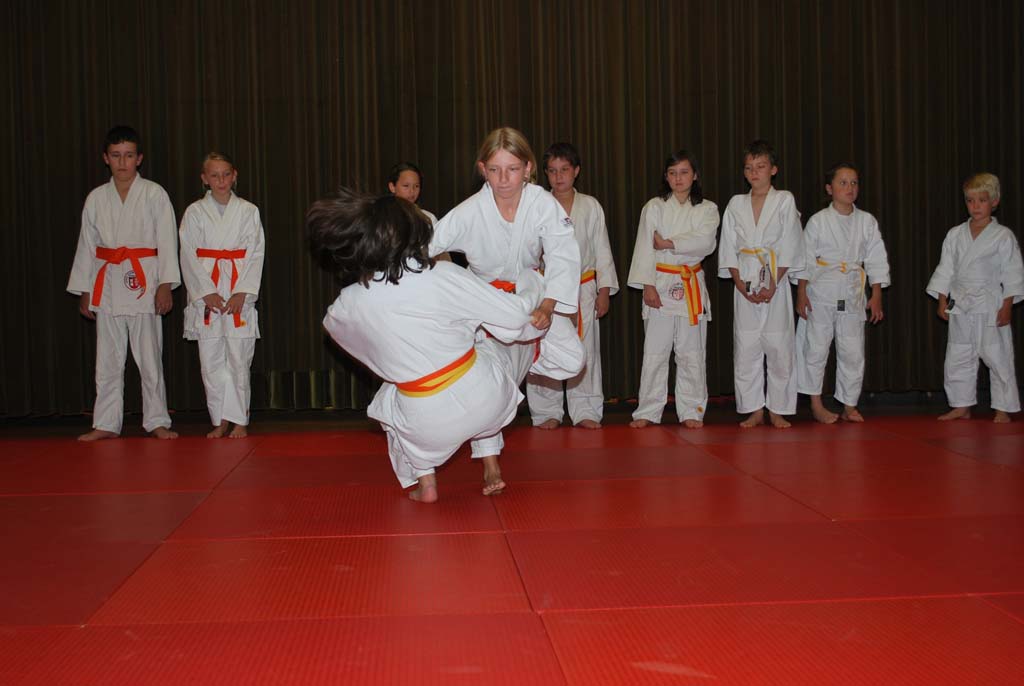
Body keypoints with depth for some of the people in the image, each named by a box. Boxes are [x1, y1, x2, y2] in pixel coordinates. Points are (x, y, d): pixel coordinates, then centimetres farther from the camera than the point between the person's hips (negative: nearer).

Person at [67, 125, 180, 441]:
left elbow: (167, 241, -4)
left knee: (150, 357, -1)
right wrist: (84, 291, 12)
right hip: (107, 285, 3)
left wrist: (165, 285, -11)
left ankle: (157, 421, 7)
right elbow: (86, 246, 14)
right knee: (108, 359, 7)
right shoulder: (96, 198, 10)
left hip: (144, 283, -3)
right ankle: (106, 424, 14)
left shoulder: (154, 194, 0)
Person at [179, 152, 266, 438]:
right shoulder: (194, 212, 6)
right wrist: (207, 293, -9)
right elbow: (189, 257, 1)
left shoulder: (248, 211, 5)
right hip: (205, 294, 1)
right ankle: (221, 420, 12)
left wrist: (242, 293, -9)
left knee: (239, 359, -1)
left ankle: (240, 420, 9)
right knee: (211, 361, 2)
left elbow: (255, 254, 1)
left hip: (240, 294, 0)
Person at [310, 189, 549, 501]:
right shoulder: (443, 275, -14)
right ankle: (492, 471, 35)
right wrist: (533, 281, 14)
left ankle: (425, 482, 26)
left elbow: (333, 323, 19)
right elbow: (514, 314, -6)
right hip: (489, 402, 0)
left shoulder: (348, 305, -8)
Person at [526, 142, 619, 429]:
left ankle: (585, 411, 12)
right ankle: (547, 412, 11)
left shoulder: (590, 206, 6)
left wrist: (605, 290, 5)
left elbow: (602, 250, 8)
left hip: (583, 288, 1)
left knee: (585, 350, 2)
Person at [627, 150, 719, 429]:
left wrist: (668, 243, -13)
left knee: (692, 352, 3)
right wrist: (648, 286, -9)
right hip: (660, 284, -1)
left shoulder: (707, 209, 8)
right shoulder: (654, 207, 5)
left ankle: (692, 411, 12)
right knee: (655, 350, -1)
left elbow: (705, 242, -9)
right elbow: (644, 248, -1)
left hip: (692, 285, 1)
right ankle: (648, 412, 6)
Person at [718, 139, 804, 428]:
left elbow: (789, 247, -4)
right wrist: (741, 285, -5)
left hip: (776, 283, -2)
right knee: (745, 348, 2)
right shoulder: (736, 204, 9)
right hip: (745, 283, 2)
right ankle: (754, 410, 12)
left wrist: (772, 285, -12)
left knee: (779, 347, -2)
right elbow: (728, 248, 7)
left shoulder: (784, 201, 2)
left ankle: (778, 410, 9)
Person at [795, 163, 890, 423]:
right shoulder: (818, 221, -2)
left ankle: (849, 405, 17)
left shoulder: (866, 221, 4)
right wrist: (801, 293, -4)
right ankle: (816, 404, 13)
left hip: (852, 296, 2)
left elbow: (876, 260, 7)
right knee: (816, 349, 1)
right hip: (820, 294, -2)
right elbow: (805, 260, 0)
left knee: (853, 352, 5)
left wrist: (876, 297, 3)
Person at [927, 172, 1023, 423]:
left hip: (990, 307, -4)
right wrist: (942, 301, 4)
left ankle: (1003, 409, 8)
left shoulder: (1003, 236, -3)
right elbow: (945, 269, 10)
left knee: (998, 358, -2)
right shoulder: (955, 235, 7)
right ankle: (962, 407, 19)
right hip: (960, 306, 4)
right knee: (957, 359, 7)